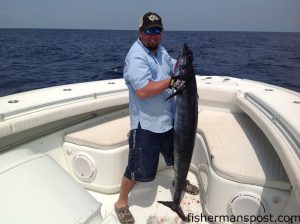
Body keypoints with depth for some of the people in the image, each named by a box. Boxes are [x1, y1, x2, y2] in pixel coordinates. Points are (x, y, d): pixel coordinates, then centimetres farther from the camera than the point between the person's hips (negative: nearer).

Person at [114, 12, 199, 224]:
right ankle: (122, 202, 24)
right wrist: (171, 81, -24)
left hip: (168, 118, 9)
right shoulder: (136, 56, -20)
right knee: (139, 168, 0)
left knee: (178, 155, 26)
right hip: (146, 123, -8)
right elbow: (143, 90, -30)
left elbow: (173, 67, 22)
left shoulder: (160, 50, 8)